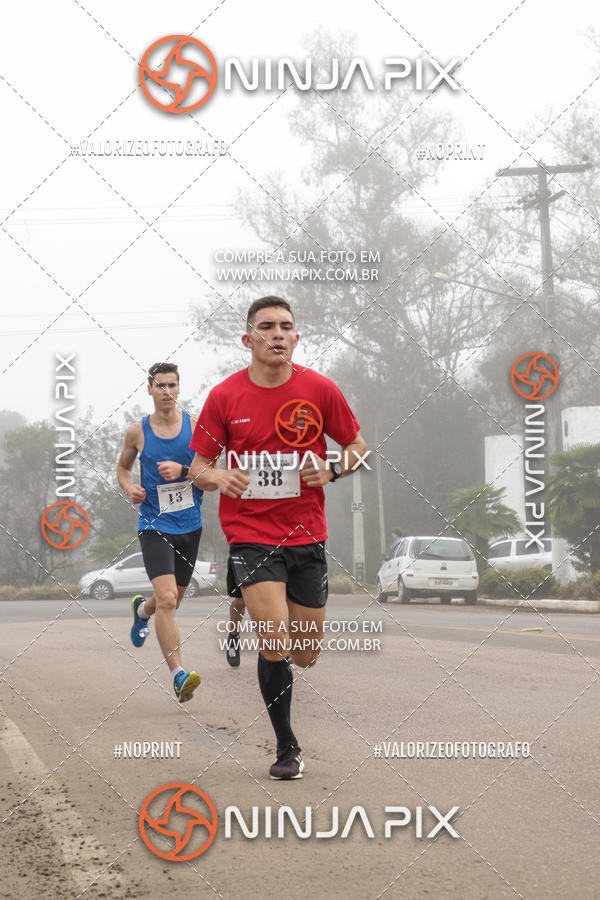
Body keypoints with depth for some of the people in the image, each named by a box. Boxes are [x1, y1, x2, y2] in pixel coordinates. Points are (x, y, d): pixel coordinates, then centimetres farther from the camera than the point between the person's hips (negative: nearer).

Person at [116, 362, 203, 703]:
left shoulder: (195, 424, 0)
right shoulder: (138, 431, 0)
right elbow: (123, 466, 18)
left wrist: (182, 470, -17)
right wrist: (130, 488, -3)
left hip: (190, 524, 3)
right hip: (155, 525, -3)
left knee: (174, 599, 19)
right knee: (167, 600, -20)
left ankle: (142, 608, 54)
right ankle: (179, 675, -21)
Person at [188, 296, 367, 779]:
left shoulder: (320, 389, -2)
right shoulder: (225, 396, -3)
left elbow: (357, 446, 9)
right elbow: (199, 465, 4)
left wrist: (332, 470, -12)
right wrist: (217, 477, -19)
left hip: (306, 537, 2)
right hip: (250, 535, -2)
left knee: (305, 656, 8)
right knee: (276, 647, -17)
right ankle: (287, 747, 2)